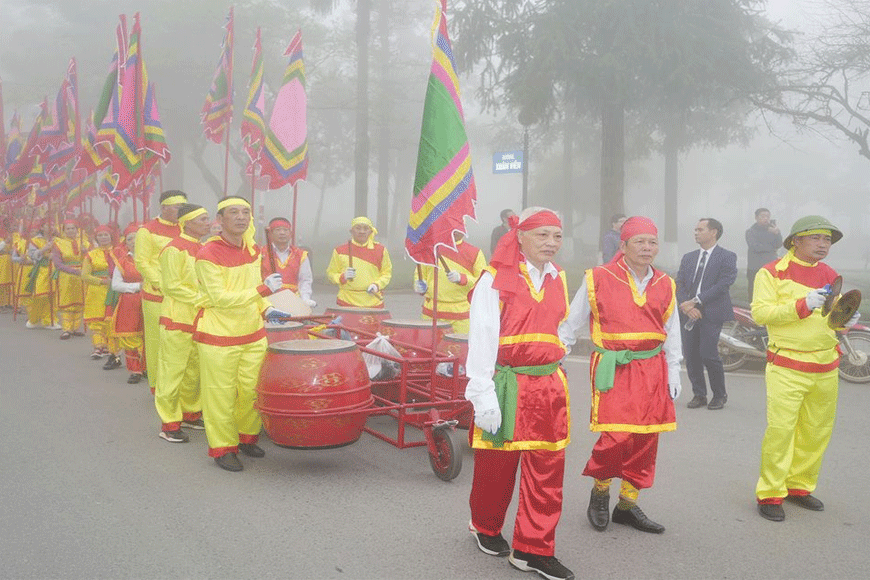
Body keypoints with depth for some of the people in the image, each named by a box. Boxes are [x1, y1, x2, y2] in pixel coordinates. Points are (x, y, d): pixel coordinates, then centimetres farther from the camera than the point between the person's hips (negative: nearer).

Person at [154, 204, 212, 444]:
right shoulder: (174, 249, -13)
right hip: (178, 320, -8)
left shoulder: (201, 248, 13)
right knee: (173, 372, 0)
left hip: (198, 320, 8)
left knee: (194, 370, 16)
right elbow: (172, 287, -17)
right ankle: (169, 424, 8)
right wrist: (202, 300, -21)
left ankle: (190, 414, 30)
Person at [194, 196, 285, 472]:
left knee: (252, 389, 10)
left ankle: (247, 437, 30)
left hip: (253, 333, 6)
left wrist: (266, 309, 5)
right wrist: (263, 290, -24)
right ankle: (222, 447, 17)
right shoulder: (208, 255, -15)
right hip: (218, 336, -6)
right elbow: (220, 297, -20)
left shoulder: (253, 250, 8)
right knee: (221, 394, 2)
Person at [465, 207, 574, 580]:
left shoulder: (557, 279, 11)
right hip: (507, 385, -5)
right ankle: (486, 527, 35)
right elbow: (482, 339, -12)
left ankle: (533, 549, 16)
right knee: (497, 463, 9)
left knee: (547, 468, 4)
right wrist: (483, 395, -17)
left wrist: (555, 366, 14)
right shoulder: (495, 279, -8)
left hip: (549, 387, 5)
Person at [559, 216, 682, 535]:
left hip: (652, 369, 5)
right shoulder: (598, 279, -2)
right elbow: (572, 323, 5)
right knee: (617, 434, -15)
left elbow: (672, 334, 17)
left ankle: (628, 503, 21)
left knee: (645, 438, 6)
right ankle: (600, 490, 13)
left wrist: (673, 373, 12)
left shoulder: (665, 286, 11)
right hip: (614, 368, -5)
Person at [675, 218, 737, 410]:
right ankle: (699, 394, 17)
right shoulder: (688, 258, 18)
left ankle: (719, 395, 9)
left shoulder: (726, 257, 2)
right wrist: (685, 305, -8)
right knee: (690, 355, 2)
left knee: (708, 354, -11)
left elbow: (723, 284, -10)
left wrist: (696, 301, -14)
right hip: (688, 314, 5)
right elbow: (679, 284, 11)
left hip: (711, 313, -5)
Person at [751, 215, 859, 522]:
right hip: (787, 366, -6)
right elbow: (760, 312, -12)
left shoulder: (830, 276, 15)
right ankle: (770, 494, 1)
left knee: (817, 431, 9)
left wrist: (845, 320, -1)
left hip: (826, 366, 6)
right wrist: (802, 305, -22)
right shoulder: (772, 272, -2)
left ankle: (799, 486, 24)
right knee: (780, 428, -10)